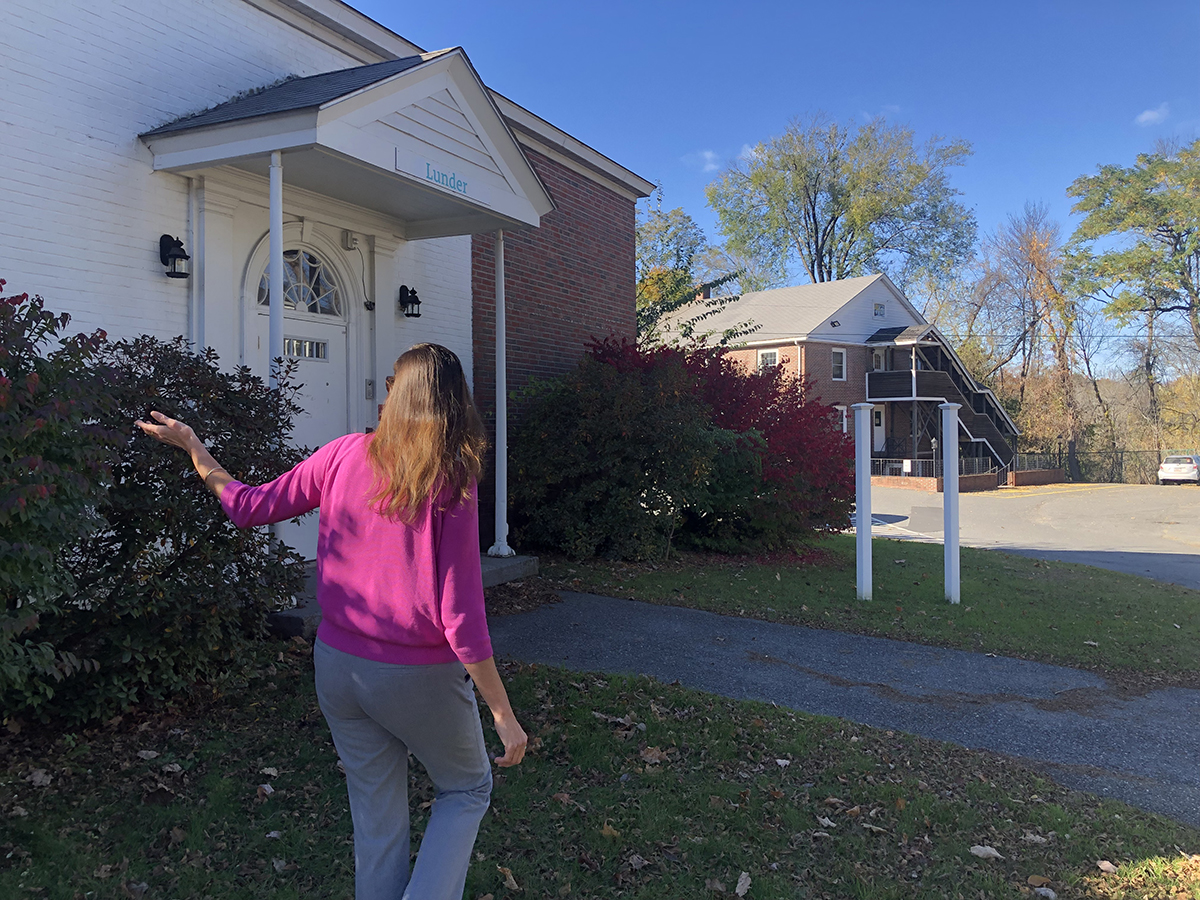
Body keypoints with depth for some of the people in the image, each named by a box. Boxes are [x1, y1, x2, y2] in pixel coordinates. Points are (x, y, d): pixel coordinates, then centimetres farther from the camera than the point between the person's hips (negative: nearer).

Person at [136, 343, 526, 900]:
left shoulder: (345, 456, -7)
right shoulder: (453, 483, -17)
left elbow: (250, 508, 5)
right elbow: (460, 616, -18)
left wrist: (192, 446, 21)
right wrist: (503, 713, -10)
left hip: (338, 665, 4)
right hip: (420, 678, -4)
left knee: (376, 815, 20)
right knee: (467, 791, 21)